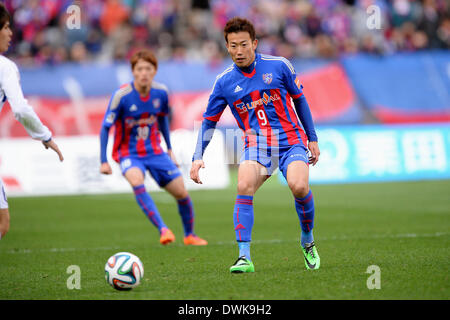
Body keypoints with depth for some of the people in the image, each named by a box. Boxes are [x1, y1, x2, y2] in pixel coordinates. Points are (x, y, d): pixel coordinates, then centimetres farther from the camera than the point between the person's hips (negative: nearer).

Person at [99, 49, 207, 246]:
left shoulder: (160, 92, -8)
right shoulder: (122, 96, -20)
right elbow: (105, 127, -13)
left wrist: (169, 149, 16)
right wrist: (103, 161, -15)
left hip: (154, 151, 4)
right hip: (128, 153, -4)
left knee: (181, 193, 0)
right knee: (137, 182, -36)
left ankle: (189, 235, 26)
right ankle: (163, 230, -35)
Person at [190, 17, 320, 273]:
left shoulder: (279, 66, -1)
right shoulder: (225, 82, 2)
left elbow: (299, 99, 12)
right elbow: (209, 120, 11)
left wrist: (312, 138, 14)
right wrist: (198, 157, 0)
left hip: (290, 139, -1)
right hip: (256, 144, 1)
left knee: (299, 186, -27)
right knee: (244, 186, -28)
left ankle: (308, 241, 1)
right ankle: (245, 258, -25)